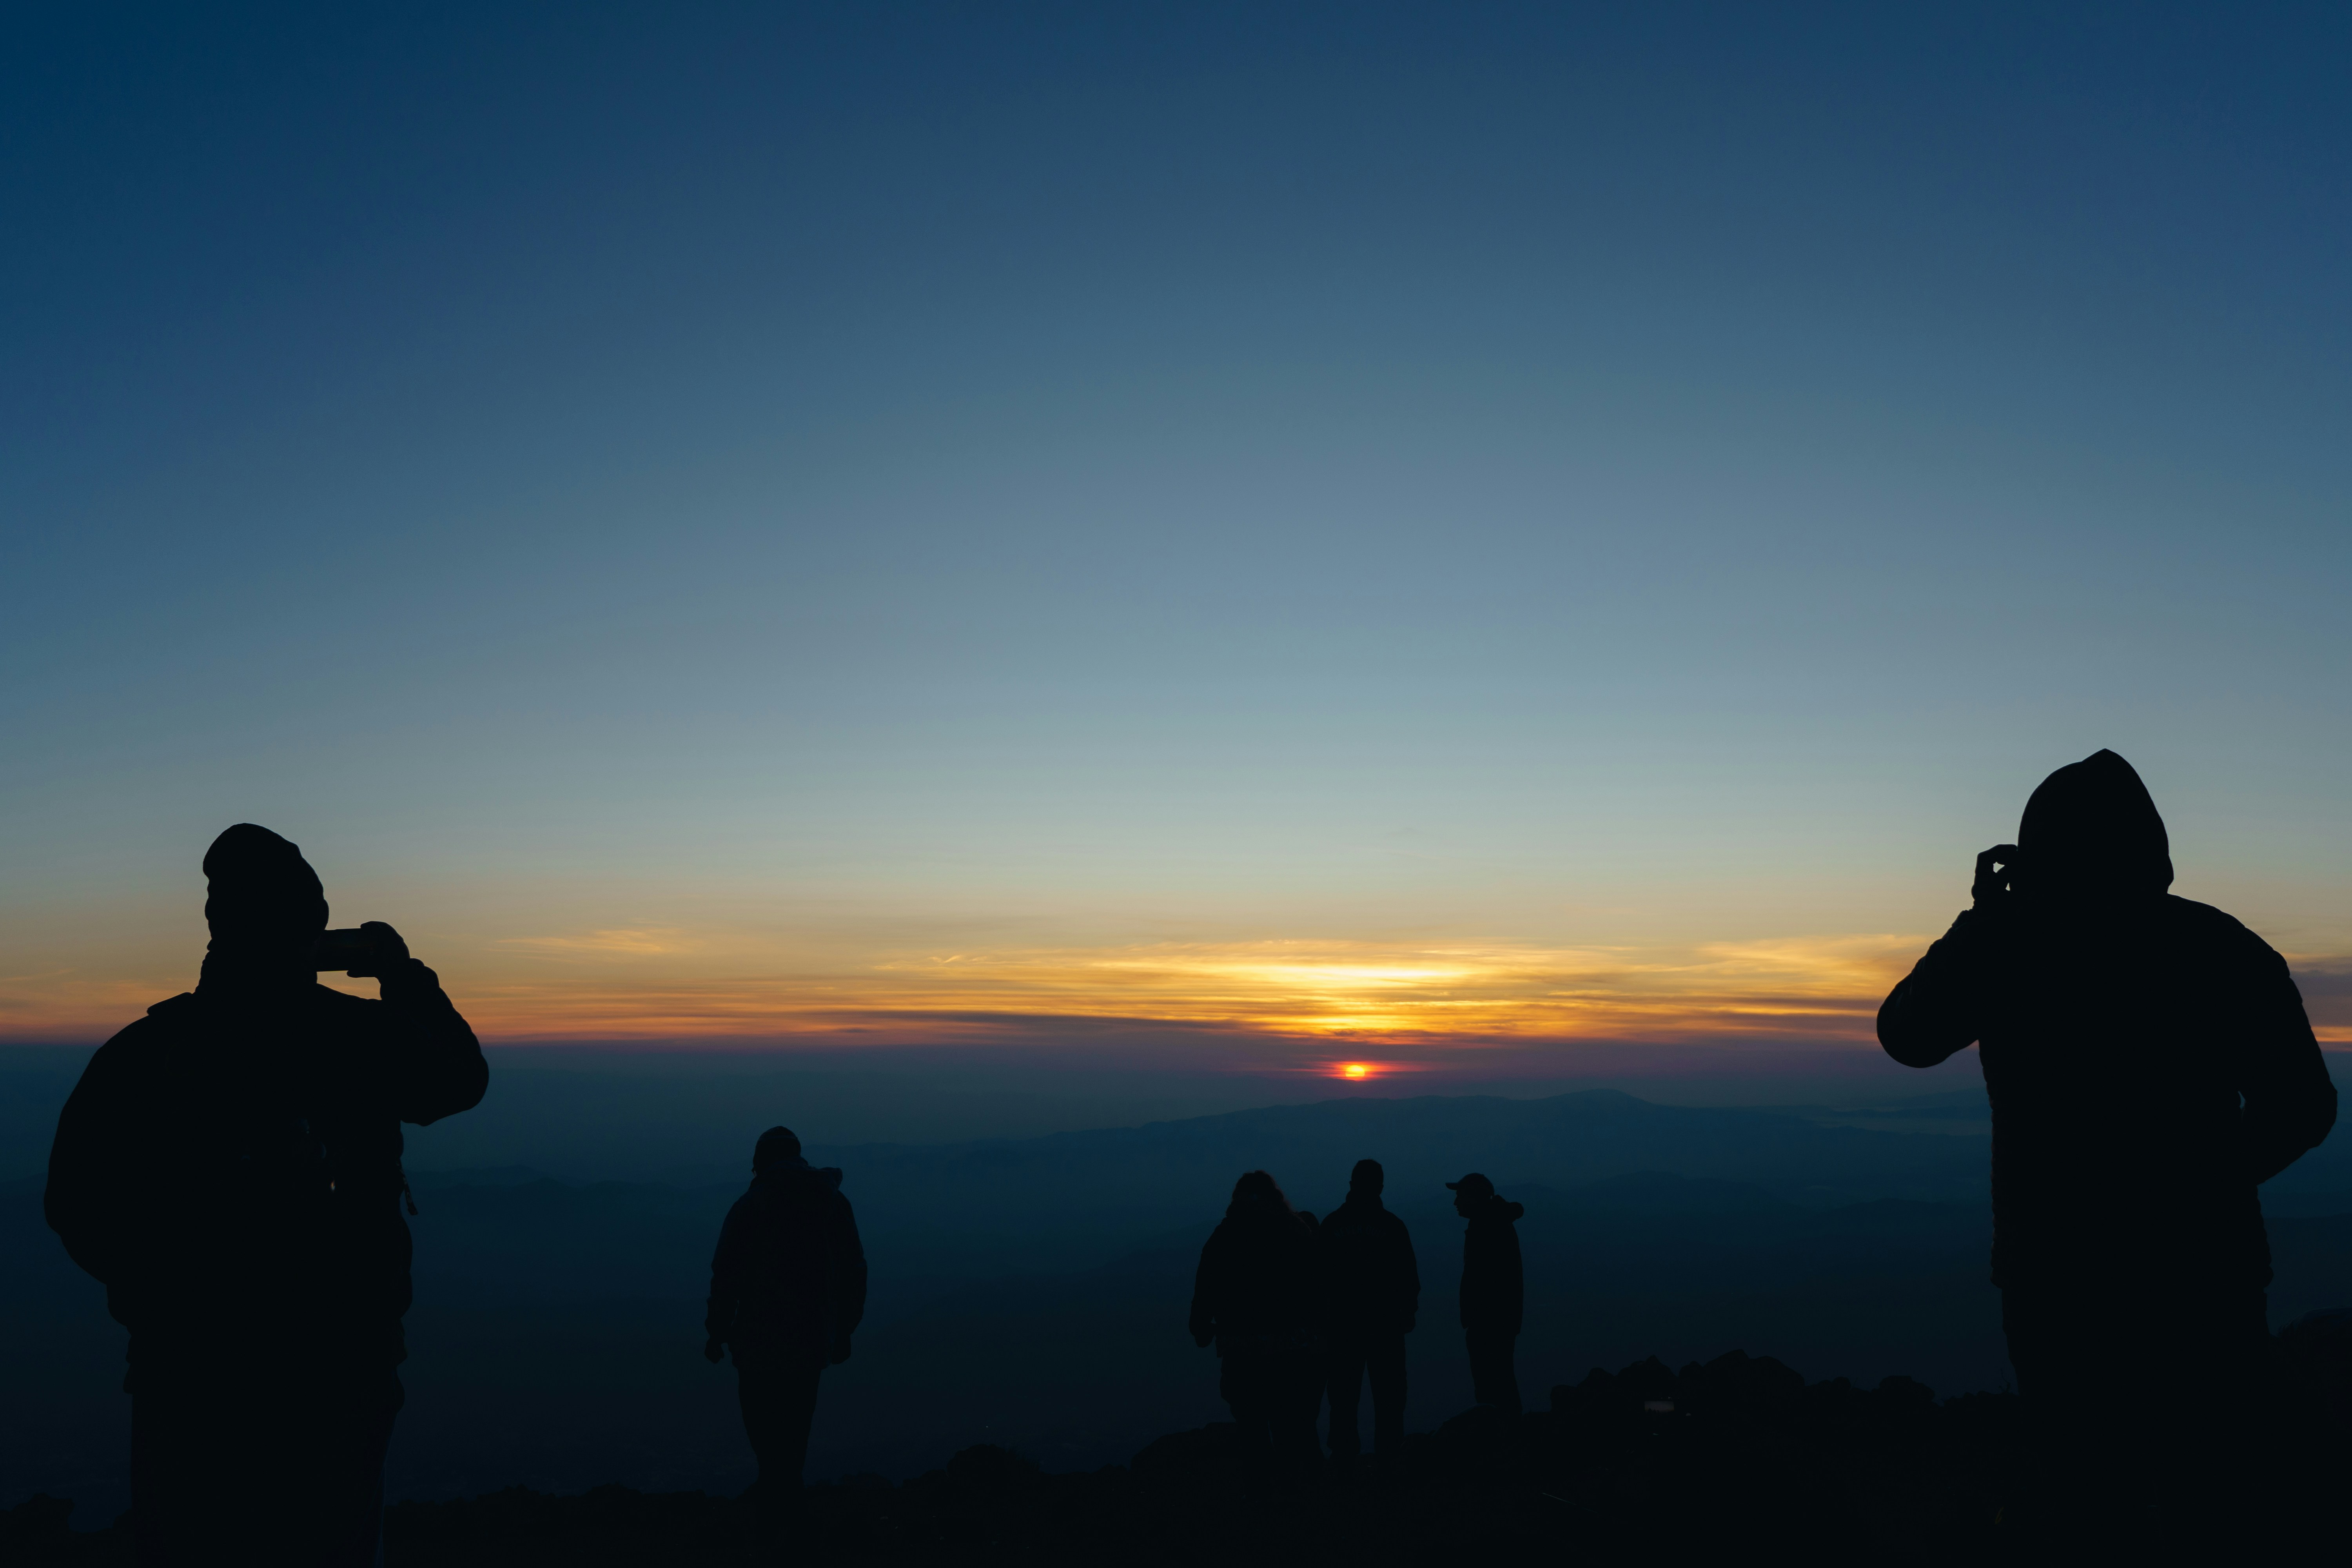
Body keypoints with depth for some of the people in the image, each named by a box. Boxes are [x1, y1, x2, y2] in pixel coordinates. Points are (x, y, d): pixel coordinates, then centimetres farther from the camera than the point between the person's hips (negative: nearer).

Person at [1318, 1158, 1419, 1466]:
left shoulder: (1332, 1224, -2)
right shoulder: (1392, 1225, -7)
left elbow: (1318, 1272, 2)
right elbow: (1409, 1276, -4)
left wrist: (1324, 1314, 11)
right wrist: (1408, 1312, 8)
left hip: (1342, 1321, 2)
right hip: (1384, 1320, -1)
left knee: (1344, 1388, 9)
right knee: (1388, 1387, 8)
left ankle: (1343, 1449, 12)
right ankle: (1388, 1449, 8)